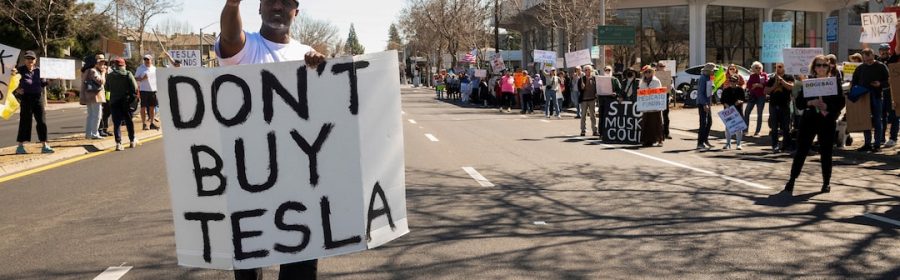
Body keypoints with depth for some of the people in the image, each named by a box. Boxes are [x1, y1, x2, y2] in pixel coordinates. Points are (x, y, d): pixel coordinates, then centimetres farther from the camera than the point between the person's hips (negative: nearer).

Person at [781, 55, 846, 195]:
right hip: (809, 120, 1)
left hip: (827, 121, 0)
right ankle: (792, 180, 6)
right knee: (801, 151, 0)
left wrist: (827, 107, -16)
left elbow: (841, 103, -1)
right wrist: (810, 103, -17)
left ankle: (826, 182, 16)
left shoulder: (834, 82, 3)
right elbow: (798, 102, 1)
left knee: (826, 152, 5)